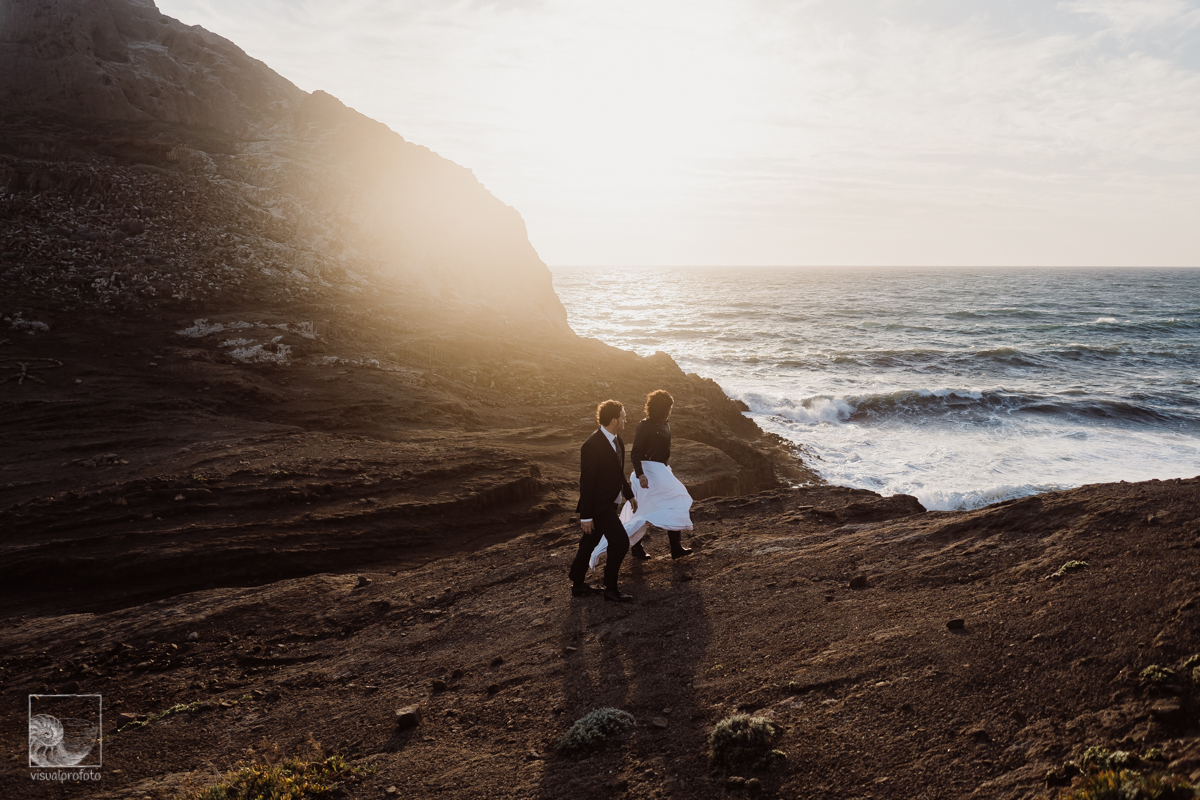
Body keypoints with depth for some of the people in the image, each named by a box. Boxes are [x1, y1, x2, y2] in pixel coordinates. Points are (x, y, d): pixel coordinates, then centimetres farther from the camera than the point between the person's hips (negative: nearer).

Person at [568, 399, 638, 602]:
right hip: (599, 504, -9)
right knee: (620, 541, -10)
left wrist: (629, 494, 25)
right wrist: (586, 516, -20)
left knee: (589, 543, 17)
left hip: (609, 502, 9)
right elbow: (586, 483, -22)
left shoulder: (616, 440, 4)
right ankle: (610, 589, 4)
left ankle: (577, 585, 29)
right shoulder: (592, 446, -24)